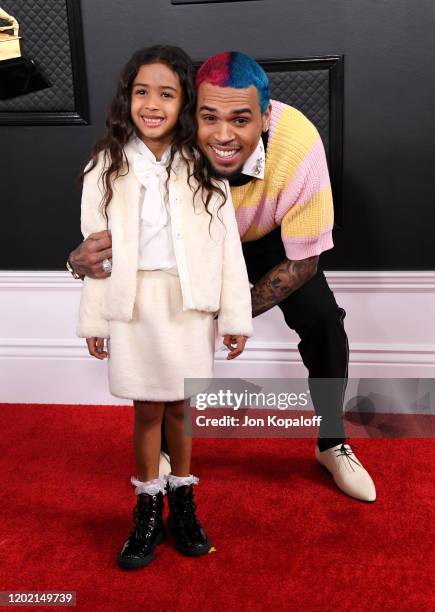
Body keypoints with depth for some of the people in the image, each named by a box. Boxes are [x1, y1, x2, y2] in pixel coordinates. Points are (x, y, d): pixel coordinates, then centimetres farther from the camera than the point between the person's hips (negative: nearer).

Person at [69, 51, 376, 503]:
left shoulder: (299, 144, -38)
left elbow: (303, 260, -25)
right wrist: (85, 257, -46)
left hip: (271, 239, 0)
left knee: (322, 319, -17)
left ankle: (332, 444, 10)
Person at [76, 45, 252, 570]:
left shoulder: (202, 167, -3)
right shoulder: (106, 166, -1)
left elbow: (228, 244, -2)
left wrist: (236, 315, -4)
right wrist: (93, 320, 1)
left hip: (189, 302, 0)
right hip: (133, 304, 0)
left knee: (180, 406, 11)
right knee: (146, 410, 9)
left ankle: (182, 503, 31)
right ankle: (147, 510, 26)